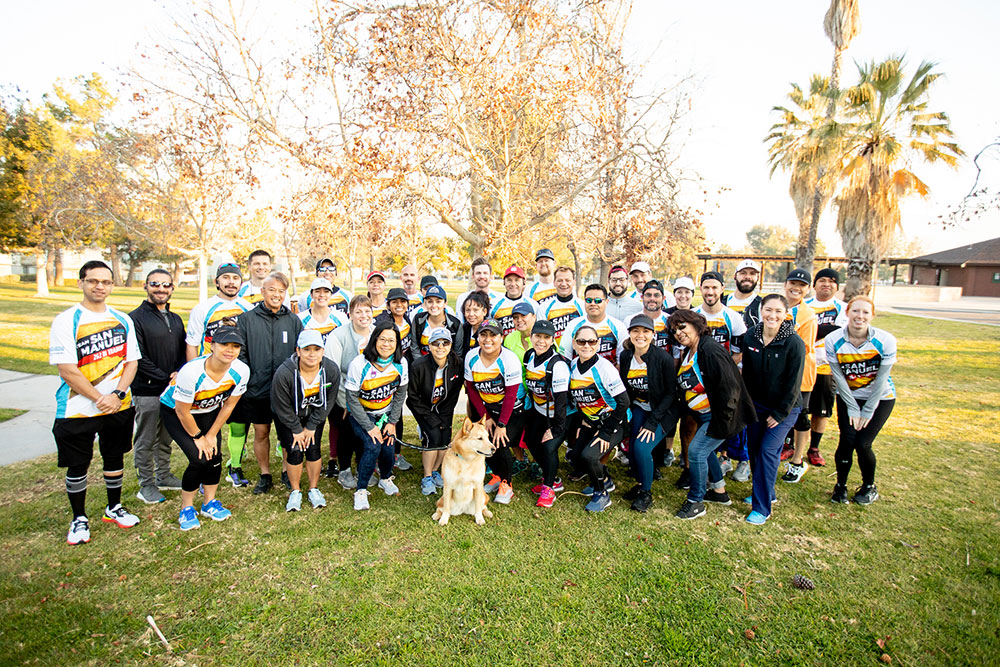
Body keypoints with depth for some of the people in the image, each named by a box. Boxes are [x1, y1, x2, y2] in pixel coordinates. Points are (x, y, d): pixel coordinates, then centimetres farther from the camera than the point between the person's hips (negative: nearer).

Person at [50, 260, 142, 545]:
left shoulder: (123, 320, 4)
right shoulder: (66, 321, -9)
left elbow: (131, 361, 3)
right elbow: (67, 370, -14)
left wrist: (117, 394, -12)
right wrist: (99, 399, -15)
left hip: (119, 406, 4)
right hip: (78, 409, -3)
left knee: (115, 458, 16)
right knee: (77, 465, 9)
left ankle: (114, 508, 34)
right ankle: (79, 519, 27)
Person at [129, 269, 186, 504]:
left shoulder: (176, 319, 12)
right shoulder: (136, 318, -9)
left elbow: (184, 350, 12)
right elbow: (138, 358, -15)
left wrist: (179, 374, -6)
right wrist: (166, 379, -16)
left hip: (173, 390, 6)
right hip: (147, 392, -6)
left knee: (166, 438, 17)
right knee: (145, 441, 6)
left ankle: (164, 476, 31)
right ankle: (146, 485, 19)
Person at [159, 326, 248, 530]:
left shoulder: (241, 371, -24)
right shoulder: (191, 372, -37)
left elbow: (228, 405, -9)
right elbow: (182, 412, -24)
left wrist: (211, 435, -5)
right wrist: (198, 437, -12)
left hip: (209, 411, 4)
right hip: (174, 411, -4)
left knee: (214, 457, -4)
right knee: (200, 459, -14)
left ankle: (210, 503, 19)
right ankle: (186, 508, 8)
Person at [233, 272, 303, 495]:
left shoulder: (294, 320, 5)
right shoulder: (246, 320, 2)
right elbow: (240, 353, 2)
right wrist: (247, 380, -7)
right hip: (257, 391, 0)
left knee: (289, 434, 6)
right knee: (261, 433, 11)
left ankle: (287, 472, 26)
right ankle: (265, 475, 28)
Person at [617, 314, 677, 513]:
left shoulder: (663, 358, -22)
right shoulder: (625, 356, -7)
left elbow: (671, 393, -15)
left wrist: (652, 422, -19)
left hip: (662, 412, -4)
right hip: (639, 409, 5)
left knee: (641, 446, -21)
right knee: (632, 450, -8)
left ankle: (646, 493, 4)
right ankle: (641, 484, 22)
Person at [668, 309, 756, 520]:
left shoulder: (711, 351, -25)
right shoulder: (687, 353, 6)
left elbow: (730, 388, -27)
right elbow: (685, 386, 21)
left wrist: (722, 419, -22)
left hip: (720, 415, -10)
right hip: (703, 415, 10)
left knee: (696, 451, -9)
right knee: (704, 449, 19)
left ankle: (695, 502, 8)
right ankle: (719, 491, 39)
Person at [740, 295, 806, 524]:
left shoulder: (794, 343, -18)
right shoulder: (750, 337, -5)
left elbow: (793, 383, -14)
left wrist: (779, 413, -12)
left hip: (784, 408, -5)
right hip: (757, 404, 5)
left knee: (767, 450, -10)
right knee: (753, 448, 8)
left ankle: (762, 508, 1)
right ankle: (765, 492, 30)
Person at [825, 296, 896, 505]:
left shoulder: (885, 341, -18)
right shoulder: (833, 340, -17)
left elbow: (881, 380, -13)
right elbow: (839, 378, -10)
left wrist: (867, 412, -9)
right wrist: (853, 409, -8)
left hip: (880, 398, -1)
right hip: (848, 396, 1)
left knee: (862, 443, -10)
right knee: (847, 439, -13)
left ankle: (870, 487, 19)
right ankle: (840, 485, 12)